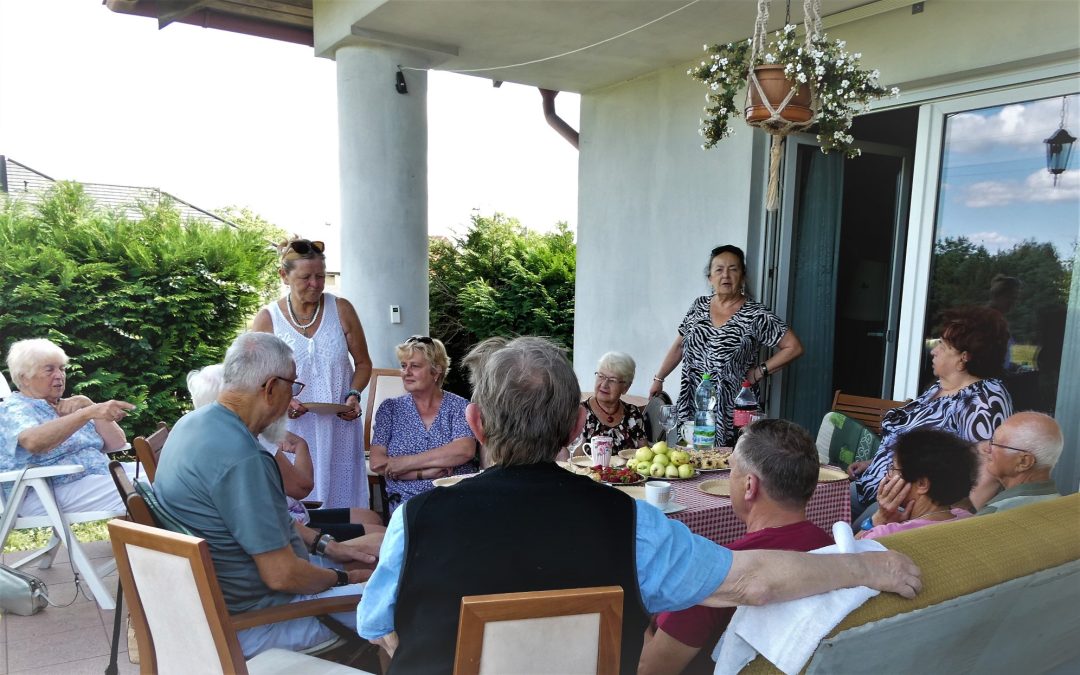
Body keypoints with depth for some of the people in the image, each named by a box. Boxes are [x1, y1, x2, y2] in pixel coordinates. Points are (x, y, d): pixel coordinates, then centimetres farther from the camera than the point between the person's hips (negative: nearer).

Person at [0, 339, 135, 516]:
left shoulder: (68, 407, 18)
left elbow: (117, 443, 7)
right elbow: (33, 442, -28)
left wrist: (89, 405, -4)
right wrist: (89, 413, -37)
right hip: (47, 494, -7)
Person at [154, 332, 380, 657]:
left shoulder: (195, 422, 1)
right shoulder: (240, 456, -31)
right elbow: (282, 576, -27)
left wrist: (324, 544, 8)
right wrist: (344, 578, -9)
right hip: (251, 618, -10)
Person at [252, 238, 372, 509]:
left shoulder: (341, 310, 0)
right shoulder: (267, 319, -3)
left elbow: (363, 363, 8)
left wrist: (353, 395, -9)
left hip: (339, 429, 1)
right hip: (291, 431, -1)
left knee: (341, 500, 8)